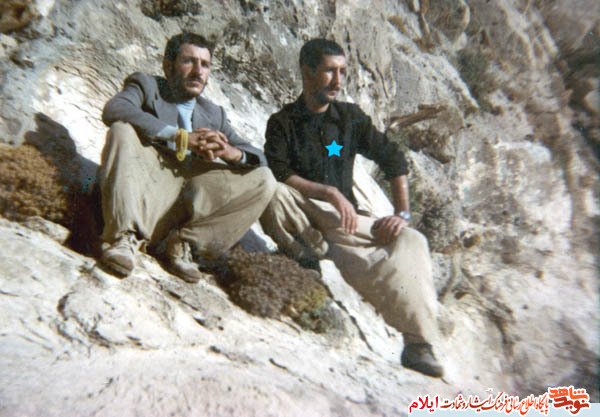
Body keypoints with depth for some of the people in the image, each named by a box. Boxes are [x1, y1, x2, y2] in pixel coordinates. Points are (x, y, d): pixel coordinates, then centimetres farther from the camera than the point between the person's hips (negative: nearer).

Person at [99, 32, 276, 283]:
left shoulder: (214, 114, 25)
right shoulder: (146, 86, 15)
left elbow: (258, 158, 16)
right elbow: (113, 110, -10)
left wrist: (232, 153, -10)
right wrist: (183, 137, -18)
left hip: (195, 202, 3)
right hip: (149, 192, -2)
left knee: (264, 180, -11)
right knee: (123, 130, -22)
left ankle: (186, 242, -17)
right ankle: (126, 238, -28)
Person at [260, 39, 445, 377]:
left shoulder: (351, 117, 11)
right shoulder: (282, 122, 3)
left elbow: (394, 161, 8)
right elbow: (279, 175, -13)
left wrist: (402, 213, -5)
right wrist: (330, 193, -24)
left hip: (344, 219, 3)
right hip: (302, 217, -2)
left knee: (410, 241, -22)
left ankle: (419, 343, -21)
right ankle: (310, 255, -15)